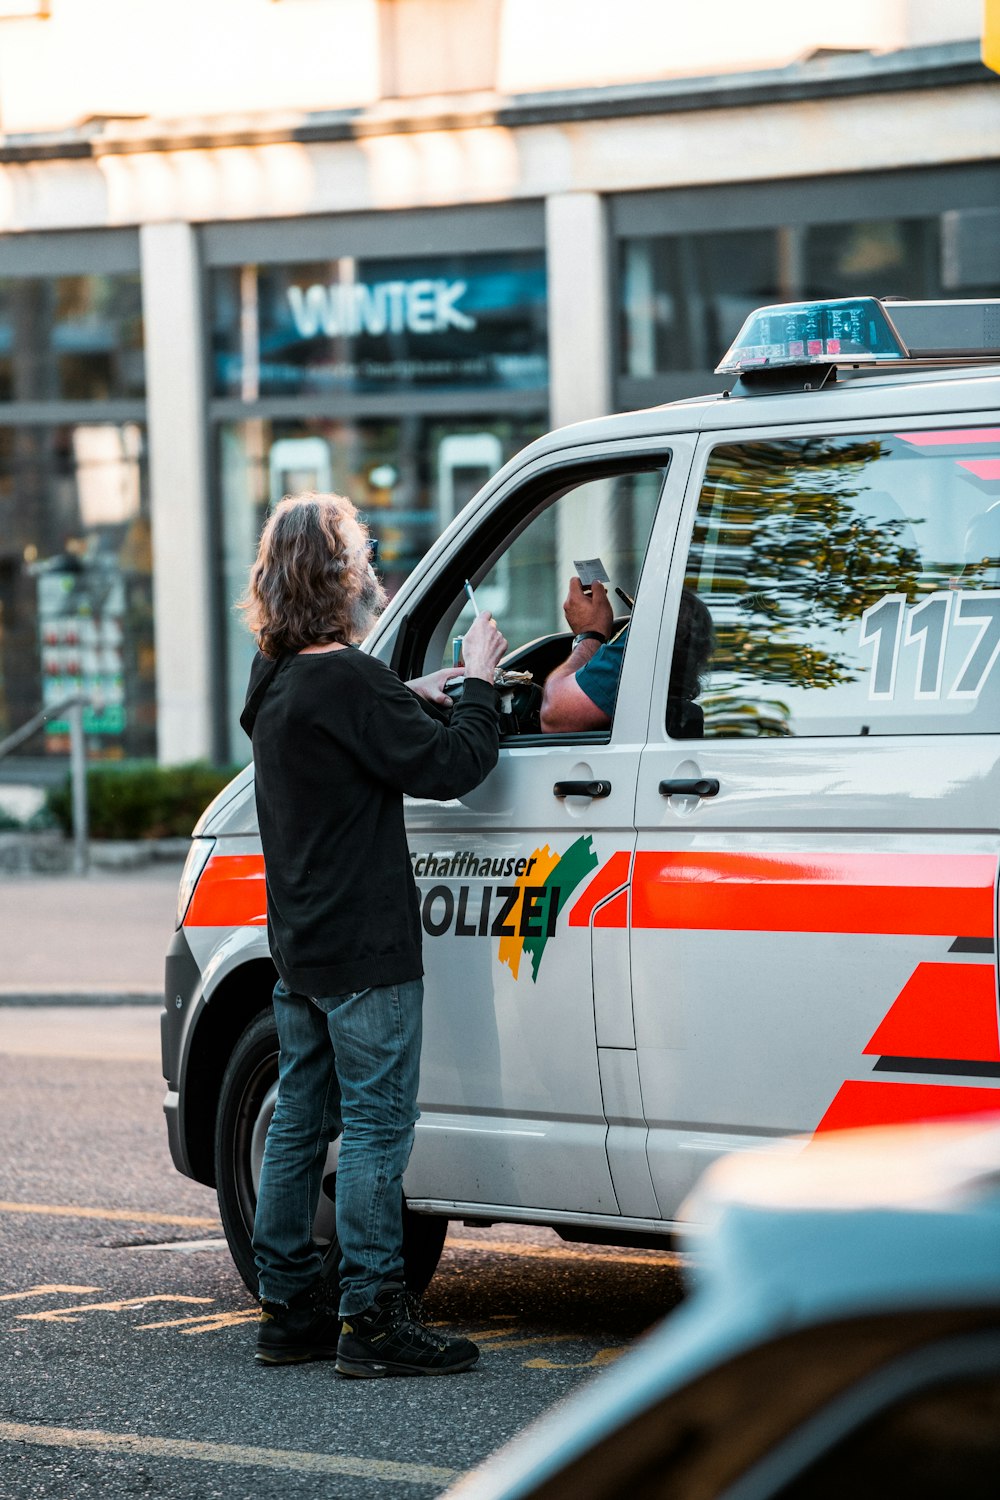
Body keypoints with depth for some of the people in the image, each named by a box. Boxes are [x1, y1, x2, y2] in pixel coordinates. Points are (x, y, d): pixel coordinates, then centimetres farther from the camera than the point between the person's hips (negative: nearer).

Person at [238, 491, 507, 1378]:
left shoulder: (278, 683, 11)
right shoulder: (347, 683, -18)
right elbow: (450, 768, -19)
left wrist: (411, 702, 12)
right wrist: (477, 686, -5)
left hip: (300, 949, 9)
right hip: (365, 954, -9)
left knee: (300, 1125, 13)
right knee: (377, 1129, -6)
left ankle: (291, 1308, 18)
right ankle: (374, 1322, -5)